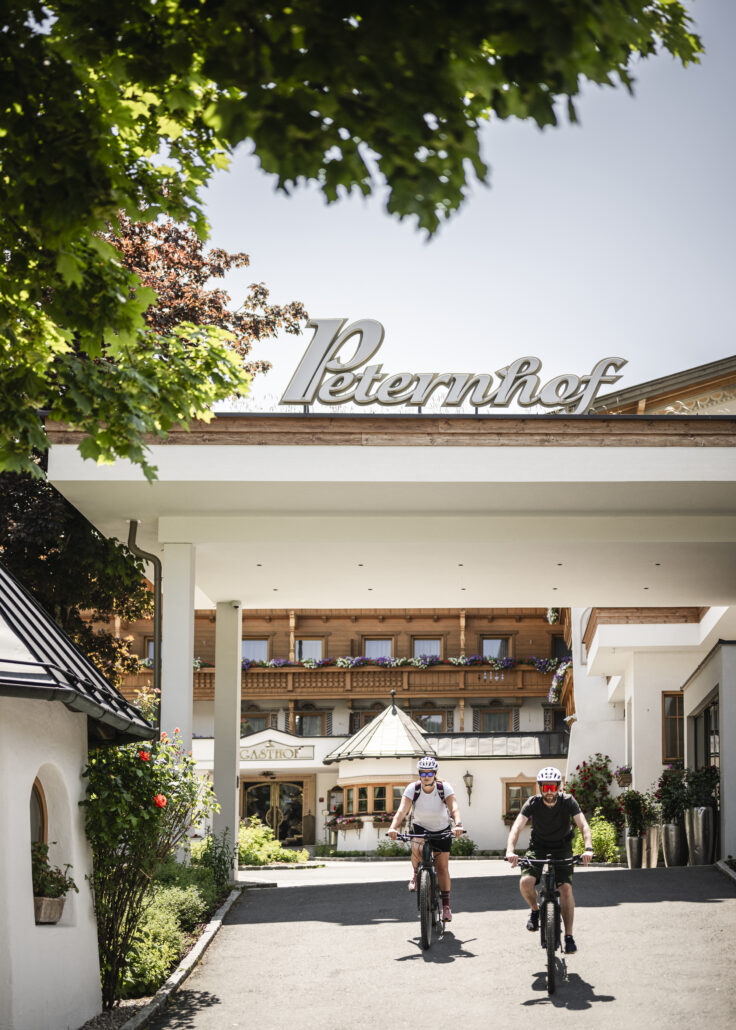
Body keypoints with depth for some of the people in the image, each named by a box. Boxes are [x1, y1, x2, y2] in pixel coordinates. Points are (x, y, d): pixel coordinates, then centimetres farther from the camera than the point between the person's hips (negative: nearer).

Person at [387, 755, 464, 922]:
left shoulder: (444, 787, -22)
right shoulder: (413, 788, -21)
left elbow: (454, 808, -34)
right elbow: (403, 809, -31)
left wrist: (458, 825, -54)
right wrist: (393, 827, -48)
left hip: (442, 830, 0)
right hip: (420, 827, 0)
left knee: (442, 867, -4)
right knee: (418, 848, -32)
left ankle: (446, 905, 7)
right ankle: (416, 873, 0)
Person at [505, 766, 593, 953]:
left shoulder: (568, 801, -16)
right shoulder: (533, 803, -16)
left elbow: (584, 826, -24)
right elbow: (517, 827, -26)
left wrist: (588, 848, -43)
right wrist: (510, 850, -44)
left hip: (562, 849, 0)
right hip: (538, 848, 0)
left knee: (566, 888, -19)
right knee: (526, 882, -24)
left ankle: (569, 936, -10)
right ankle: (535, 910, 8)